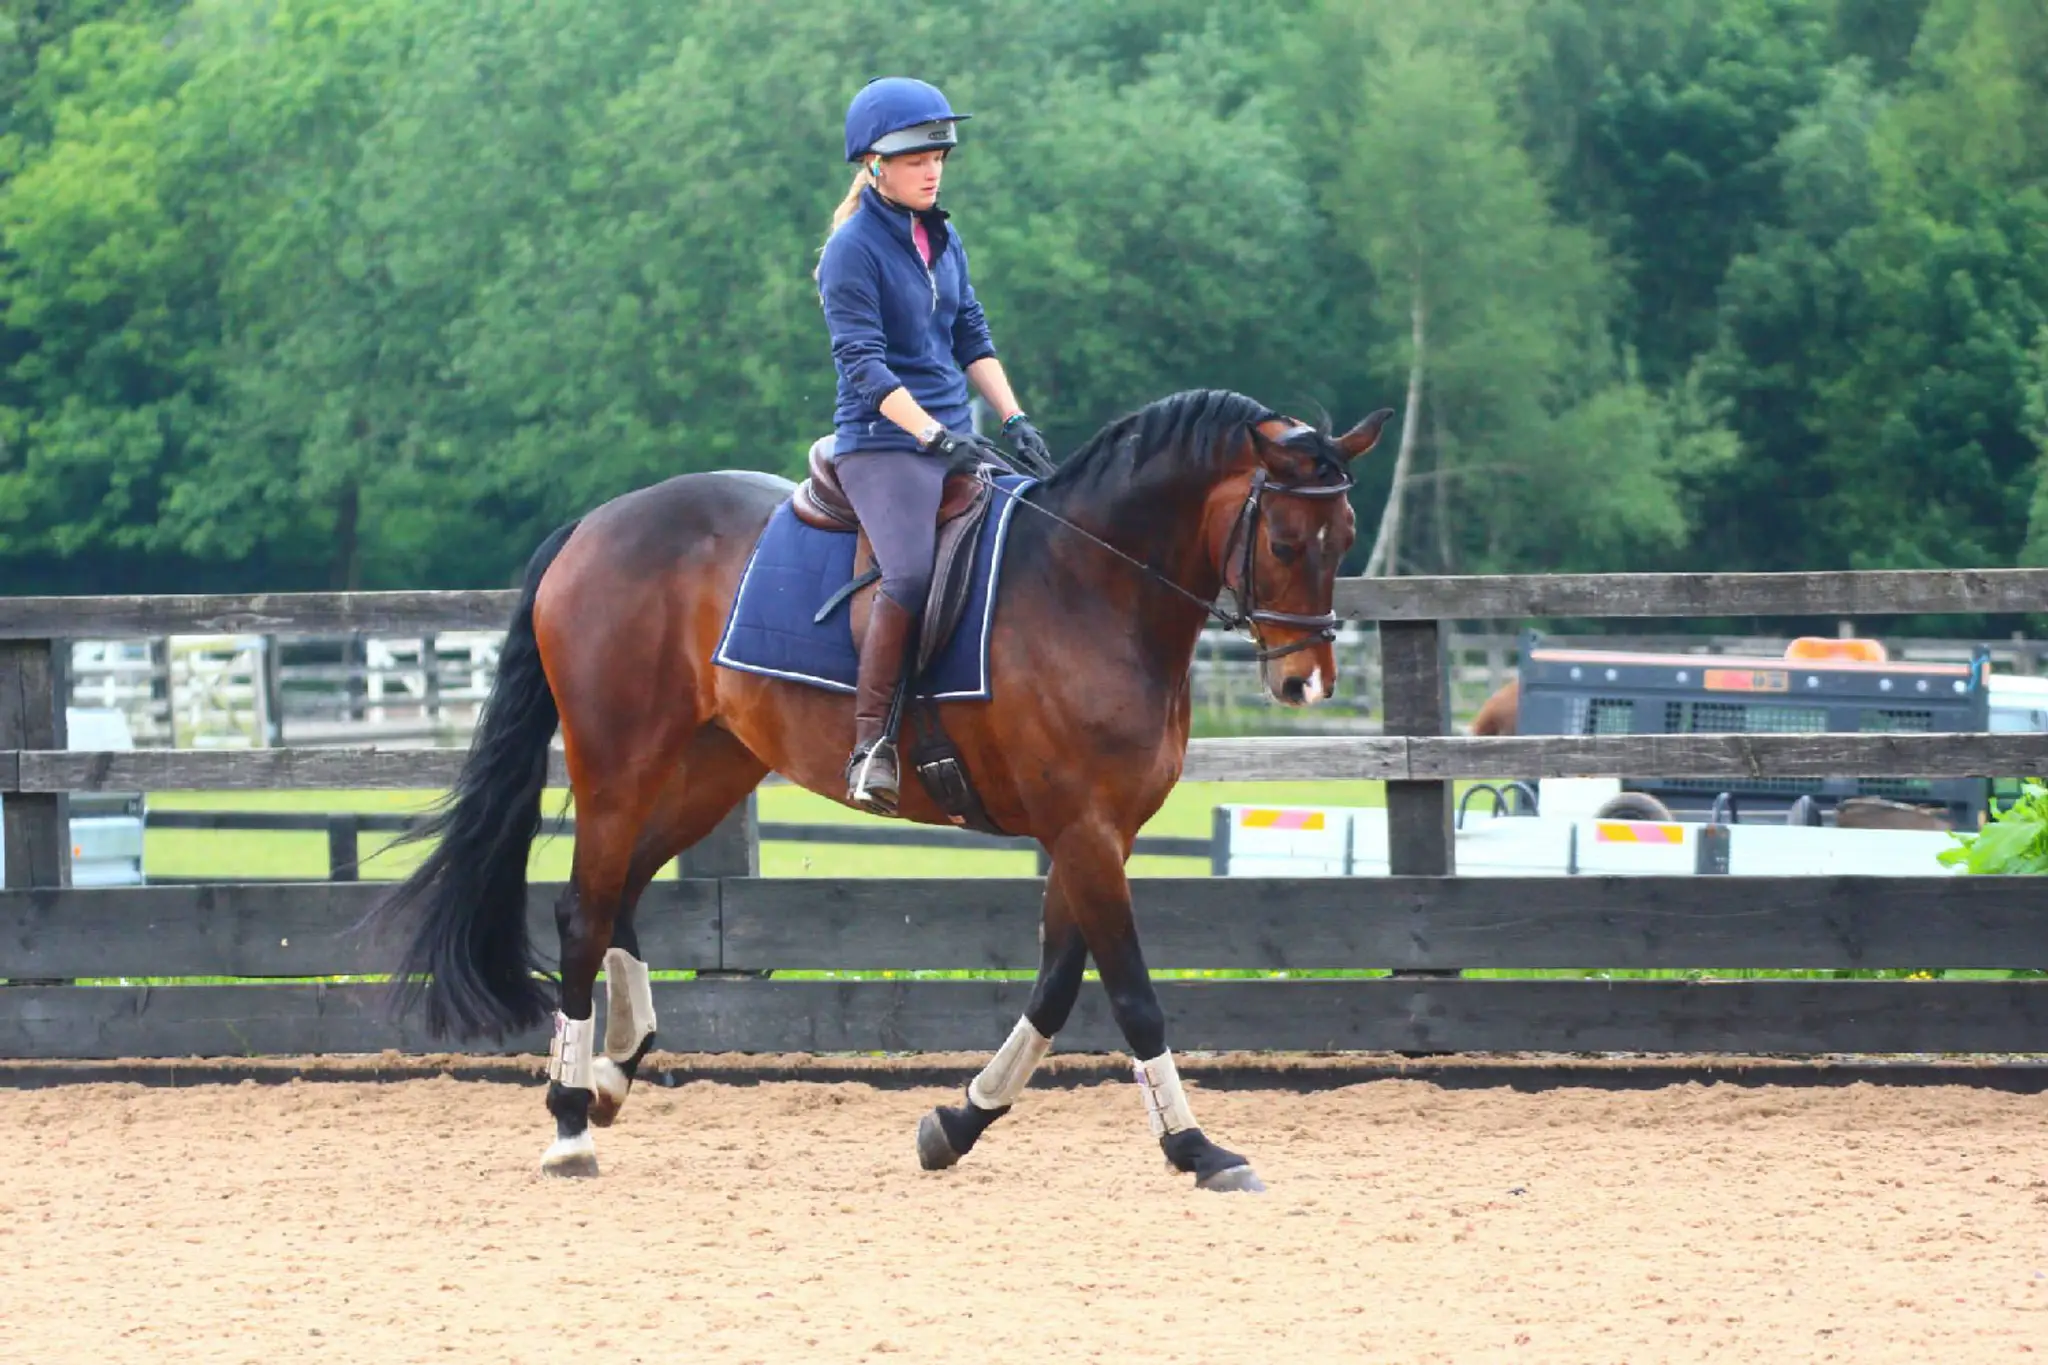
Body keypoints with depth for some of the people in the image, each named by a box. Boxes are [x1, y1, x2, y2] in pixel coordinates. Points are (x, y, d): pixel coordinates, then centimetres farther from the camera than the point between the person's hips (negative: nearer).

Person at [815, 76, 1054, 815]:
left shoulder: (943, 240, 14)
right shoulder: (854, 251, -9)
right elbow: (863, 363, -15)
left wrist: (1014, 419, 5)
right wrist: (932, 435, -23)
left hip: (956, 434, 8)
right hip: (883, 441, -8)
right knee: (913, 572, -29)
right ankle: (870, 743, -26)